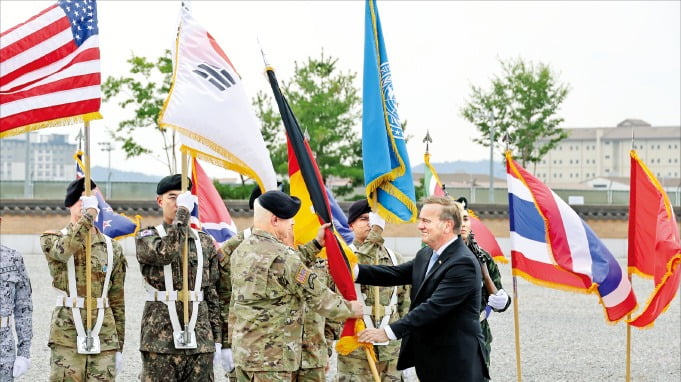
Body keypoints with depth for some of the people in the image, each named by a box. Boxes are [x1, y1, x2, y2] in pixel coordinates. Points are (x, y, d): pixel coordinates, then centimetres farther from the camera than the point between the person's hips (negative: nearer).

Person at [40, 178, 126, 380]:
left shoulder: (112, 248, 12)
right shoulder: (52, 239, 5)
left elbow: (117, 302, 13)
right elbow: (64, 250, -23)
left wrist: (119, 347, 10)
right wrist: (88, 215, -20)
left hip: (104, 338, 3)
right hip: (67, 336, -3)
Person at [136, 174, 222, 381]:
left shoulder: (205, 242, 12)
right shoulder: (146, 238, 2)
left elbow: (213, 294, 12)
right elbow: (166, 252, -23)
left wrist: (217, 339, 9)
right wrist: (183, 212, -18)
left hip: (200, 339, 3)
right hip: (160, 339, -3)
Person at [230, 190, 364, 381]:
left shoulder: (241, 252, 11)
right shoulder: (281, 256, -17)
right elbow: (317, 296, -10)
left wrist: (317, 244, 27)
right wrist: (349, 308, 5)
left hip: (243, 351, 9)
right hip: (273, 357, -9)